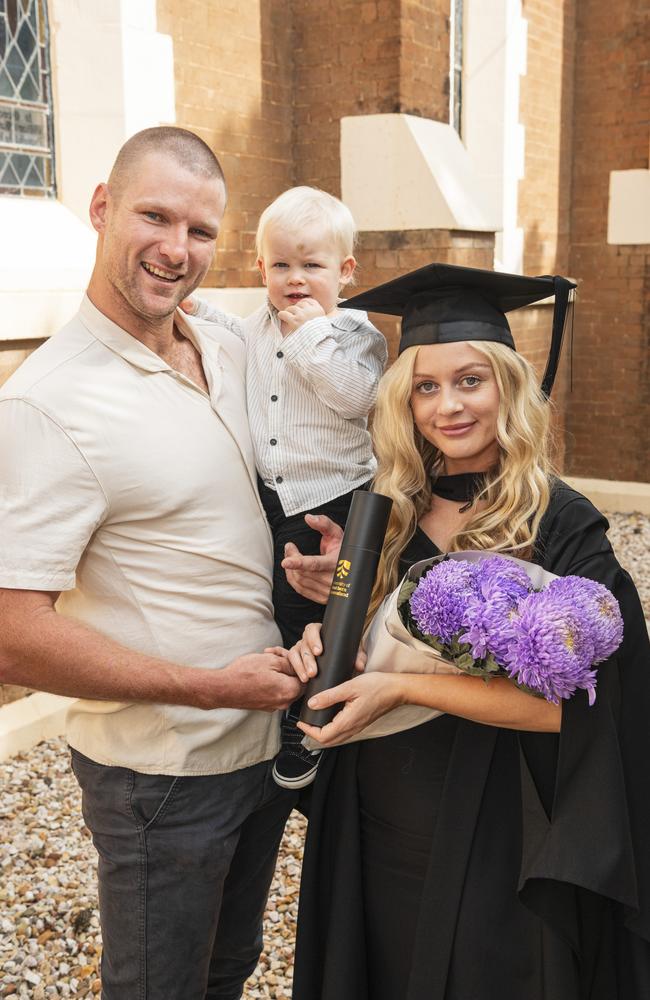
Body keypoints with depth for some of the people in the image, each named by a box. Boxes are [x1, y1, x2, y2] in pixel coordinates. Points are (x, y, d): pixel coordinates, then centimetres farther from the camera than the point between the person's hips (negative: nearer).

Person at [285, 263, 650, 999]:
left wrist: (403, 687, -24)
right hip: (374, 836, 5)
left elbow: (568, 701, -20)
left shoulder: (562, 529, -16)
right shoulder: (389, 513, -2)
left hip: (496, 849, -5)